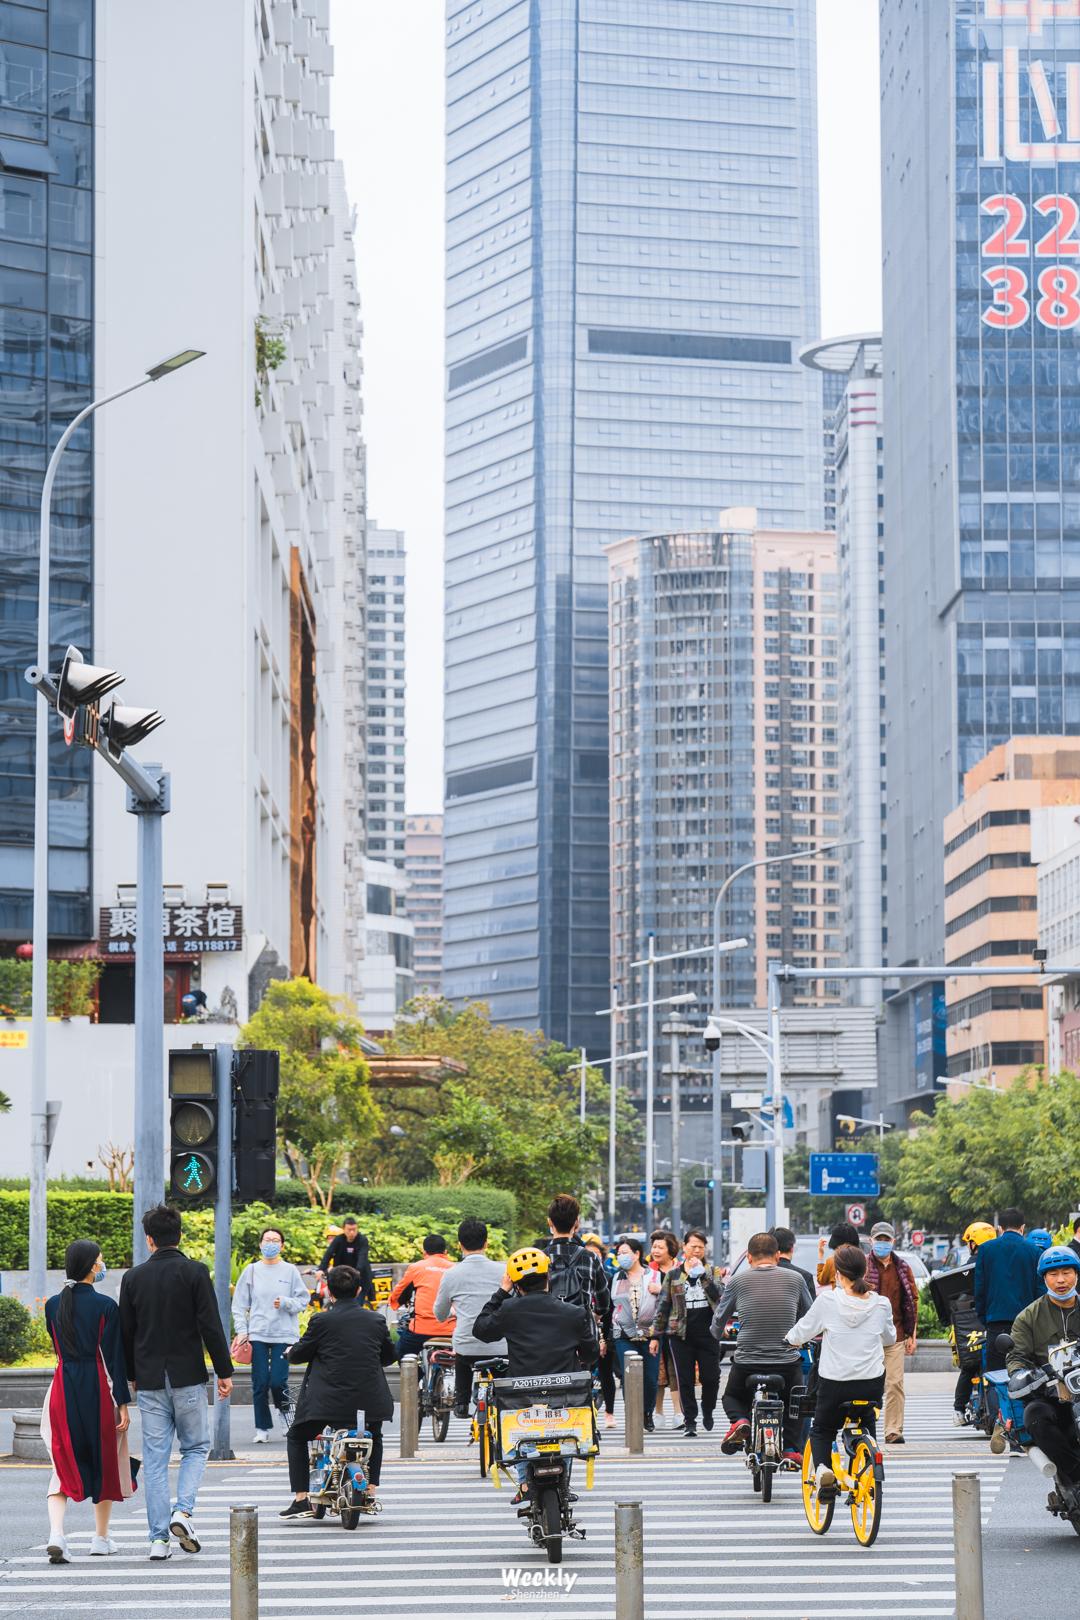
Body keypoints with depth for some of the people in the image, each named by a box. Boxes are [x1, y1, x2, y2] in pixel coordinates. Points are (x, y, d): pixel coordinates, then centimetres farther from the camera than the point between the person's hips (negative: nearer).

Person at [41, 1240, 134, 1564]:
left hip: (63, 1388, 3)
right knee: (105, 1461, 14)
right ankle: (101, 1539, 22)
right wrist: (123, 1403, -6)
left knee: (64, 1464, 5)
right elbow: (114, 1357, -10)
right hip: (98, 1389, -3)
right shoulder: (105, 1306, -10)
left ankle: (56, 1534, -16)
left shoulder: (53, 1305, 3)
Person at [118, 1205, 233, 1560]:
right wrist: (224, 1371, -2)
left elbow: (126, 1332, 8)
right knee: (196, 1447, 12)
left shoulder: (133, 1277, 2)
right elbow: (211, 1326, -9)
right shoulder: (195, 1272, -7)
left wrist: (132, 1375, 20)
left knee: (155, 1458, 5)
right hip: (187, 1377, -2)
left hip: (149, 1382, 2)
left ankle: (159, 1538, 3)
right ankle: (183, 1510, -10)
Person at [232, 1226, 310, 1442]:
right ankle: (262, 1428, 11)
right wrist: (241, 1330, -1)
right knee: (260, 1384, 0)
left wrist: (285, 1303, -14)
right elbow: (239, 1304, 8)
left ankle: (285, 1411, 22)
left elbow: (303, 1301, 4)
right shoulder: (251, 1271, 7)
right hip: (257, 1335, 1)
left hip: (284, 1335, -1)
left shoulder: (290, 1271, 4)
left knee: (278, 1382, -9)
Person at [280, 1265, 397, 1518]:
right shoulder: (377, 1320, 3)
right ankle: (370, 1490, 25)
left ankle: (301, 1500, 9)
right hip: (370, 1400, 3)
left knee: (297, 1438, 19)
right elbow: (389, 1357, 16)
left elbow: (298, 1354, 1)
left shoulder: (321, 1320, -8)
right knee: (374, 1437, 34)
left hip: (328, 1399, -3)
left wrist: (290, 1352, 25)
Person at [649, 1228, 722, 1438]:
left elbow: (718, 1295, -12)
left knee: (711, 1377, -1)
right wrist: (656, 1335, 5)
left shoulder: (711, 1272, 6)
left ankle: (708, 1410, 26)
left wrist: (702, 1273, -20)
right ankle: (689, 1422, 10)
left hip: (707, 1333, 0)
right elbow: (663, 1306, 8)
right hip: (681, 1334, 0)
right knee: (685, 1380, 2)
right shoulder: (673, 1274, 6)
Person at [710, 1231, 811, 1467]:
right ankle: (790, 1449, 14)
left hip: (747, 1363, -1)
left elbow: (718, 1322, 10)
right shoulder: (795, 1279, 1)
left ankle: (739, 1420, -3)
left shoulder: (737, 1281, -1)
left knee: (731, 1397, 28)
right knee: (793, 1403, 31)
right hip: (787, 1362, 1)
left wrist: (717, 1334, 34)